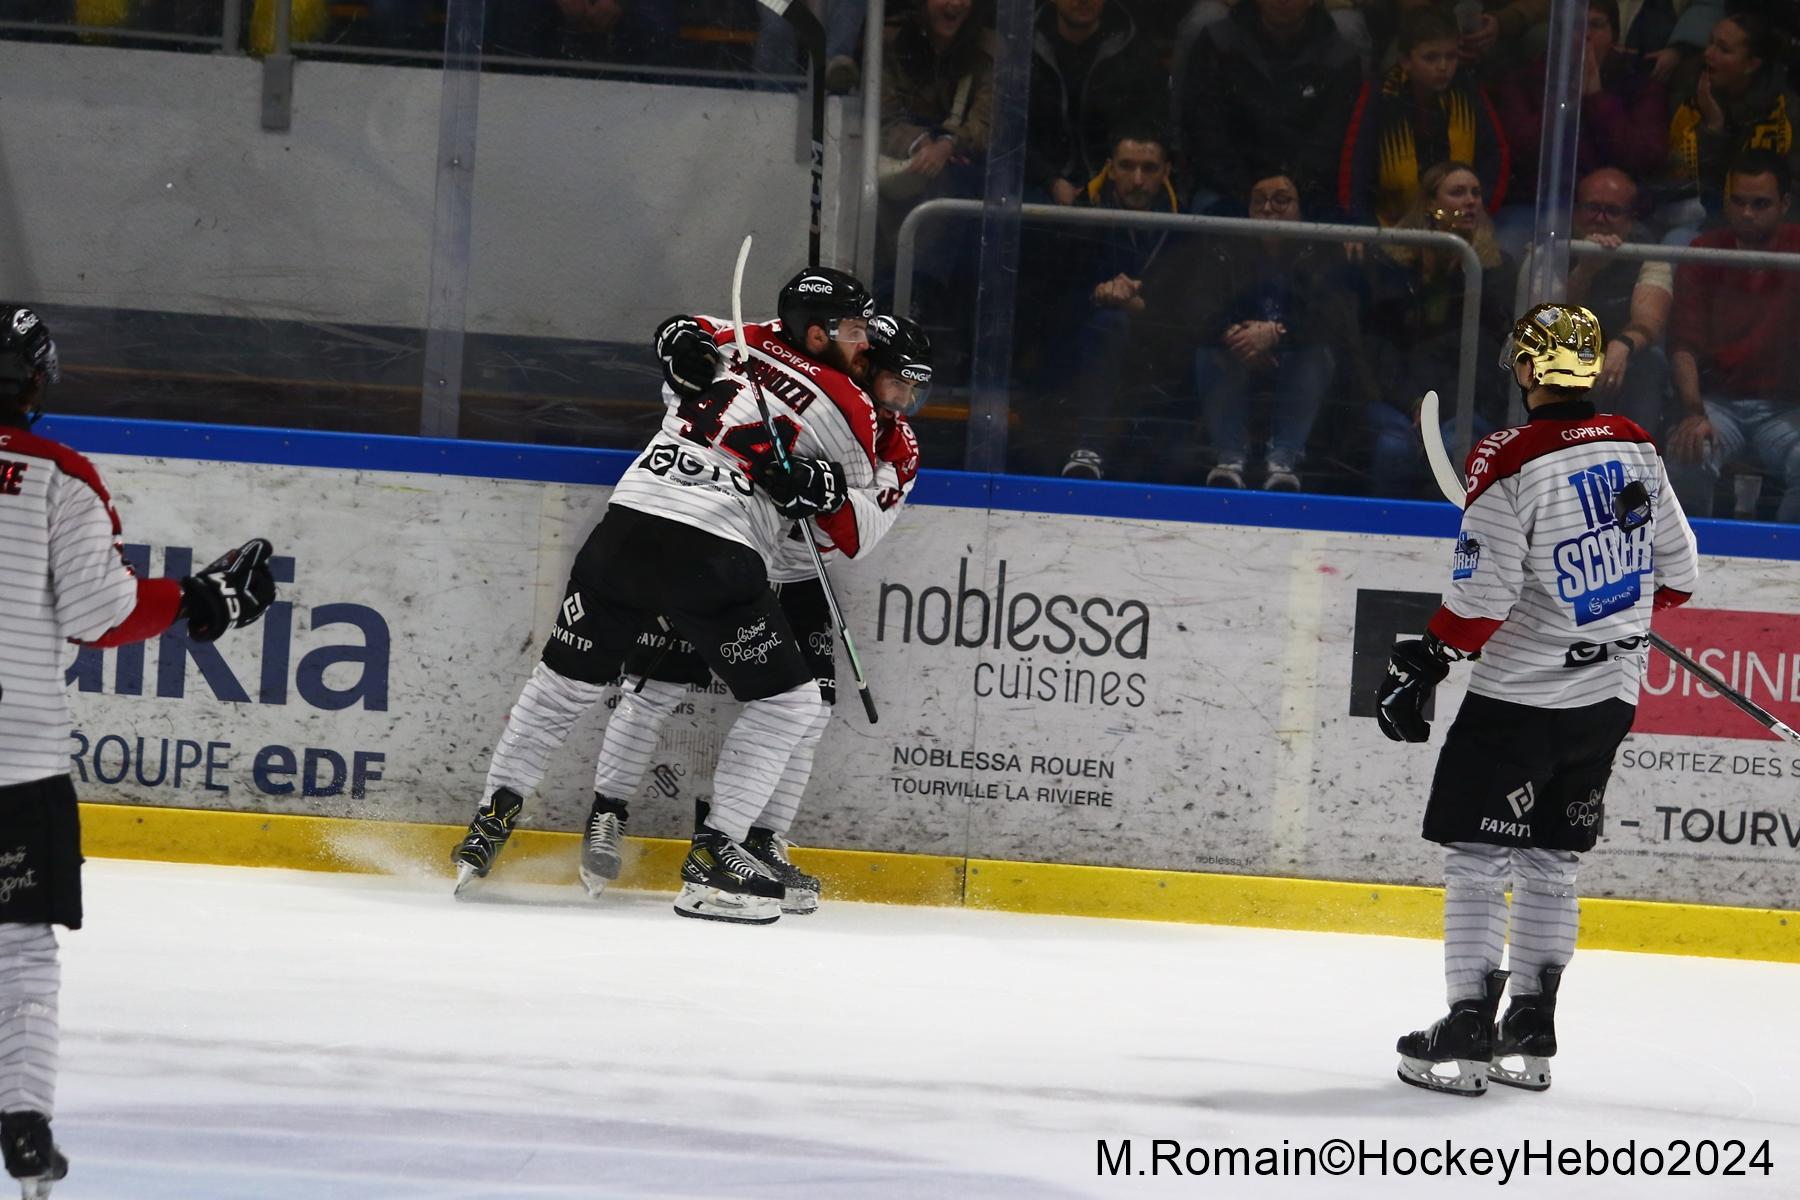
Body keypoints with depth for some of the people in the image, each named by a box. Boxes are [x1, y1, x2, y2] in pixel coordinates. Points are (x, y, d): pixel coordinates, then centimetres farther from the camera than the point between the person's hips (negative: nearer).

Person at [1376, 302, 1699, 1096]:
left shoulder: (1507, 463, -17)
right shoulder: (1636, 449, 3)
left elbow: (1481, 597, -19)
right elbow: (1676, 574, 11)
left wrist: (1421, 666, -10)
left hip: (1521, 699, -6)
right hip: (1609, 696, 6)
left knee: (1478, 856, 0)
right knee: (1551, 860, 14)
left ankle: (1468, 1032, -5)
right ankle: (1530, 1035, 15)